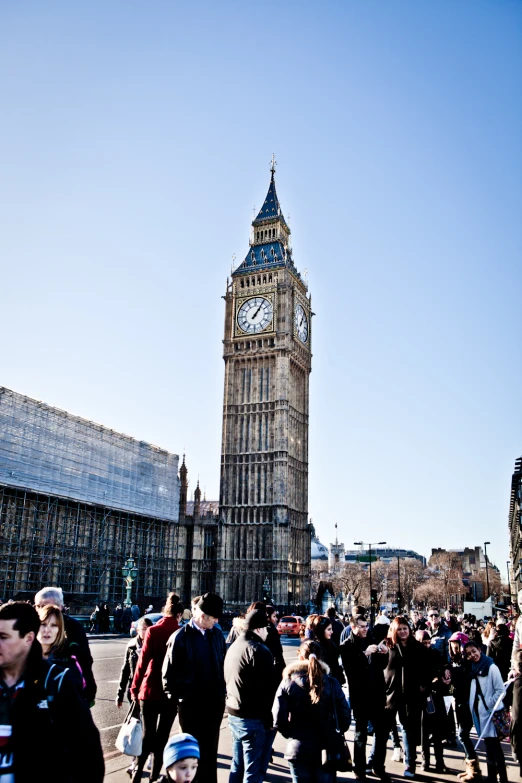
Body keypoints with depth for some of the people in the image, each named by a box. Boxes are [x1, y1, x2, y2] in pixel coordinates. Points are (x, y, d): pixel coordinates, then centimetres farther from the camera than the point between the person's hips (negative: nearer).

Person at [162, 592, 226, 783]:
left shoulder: (217, 634, 2)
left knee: (210, 751, 16)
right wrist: (175, 698, -5)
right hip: (191, 703, -4)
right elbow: (169, 672, -7)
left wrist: (223, 692, 6)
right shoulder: (181, 637, -11)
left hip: (215, 702, 4)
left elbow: (223, 665, 10)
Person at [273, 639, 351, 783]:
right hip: (326, 749, 1)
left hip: (297, 748, -1)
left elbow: (278, 720, -13)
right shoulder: (332, 683, -7)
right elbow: (345, 717, -7)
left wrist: (291, 734, 6)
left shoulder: (287, 683, -9)